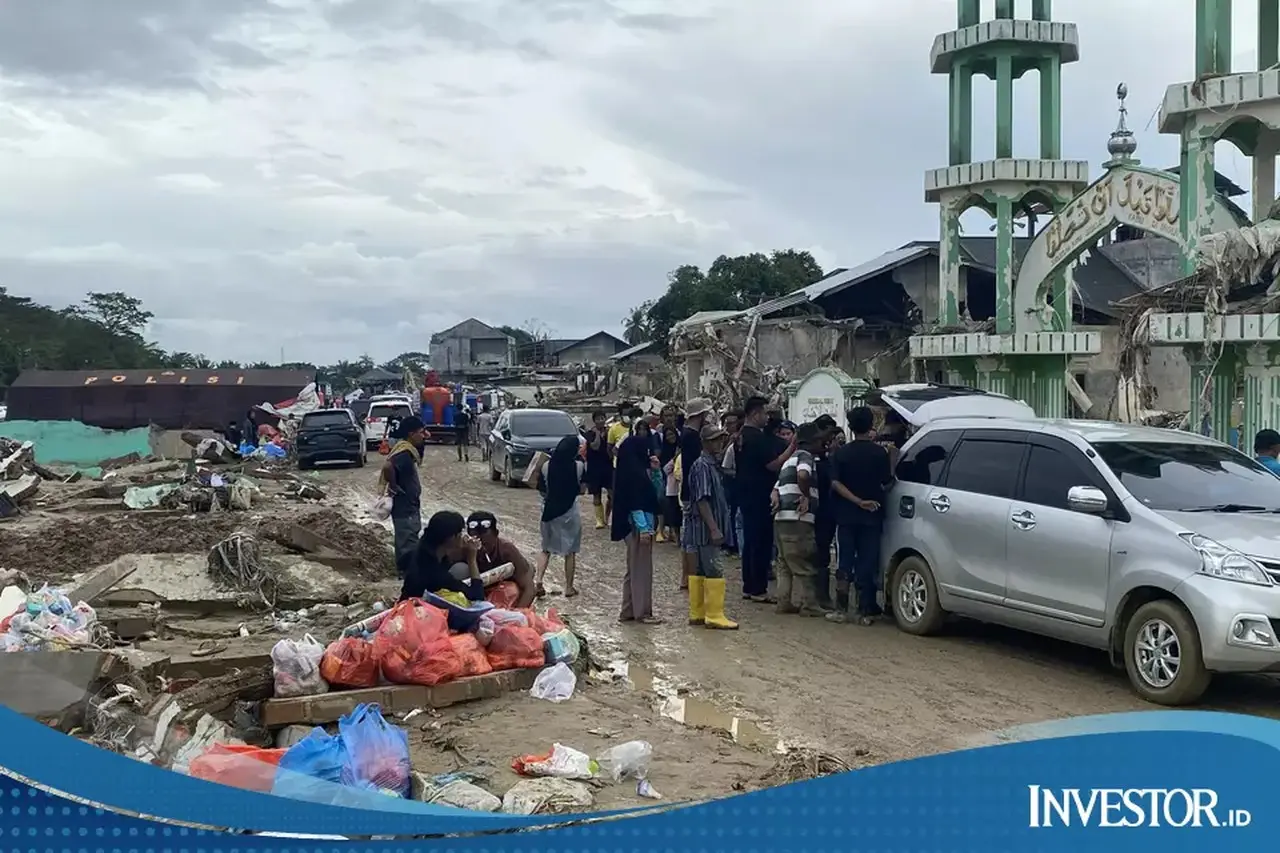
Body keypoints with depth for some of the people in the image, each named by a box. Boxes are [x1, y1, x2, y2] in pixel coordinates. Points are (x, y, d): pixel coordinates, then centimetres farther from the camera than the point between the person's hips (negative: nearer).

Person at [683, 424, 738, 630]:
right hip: (704, 528, -10)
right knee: (714, 571, -8)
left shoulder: (712, 465, 15)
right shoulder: (702, 466, -15)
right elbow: (702, 500, -21)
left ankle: (697, 614, 17)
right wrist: (714, 529, -24)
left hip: (703, 528, 10)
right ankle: (714, 615, -4)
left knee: (700, 570, 12)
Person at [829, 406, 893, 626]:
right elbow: (886, 483, -5)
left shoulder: (842, 453, -1)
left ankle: (842, 610, 5)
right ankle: (864, 612, 4)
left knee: (844, 562, 6)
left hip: (846, 516, 1)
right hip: (872, 517, -1)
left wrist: (857, 500, -12)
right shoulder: (880, 452, -5)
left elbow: (836, 483, -9)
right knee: (866, 564, 4)